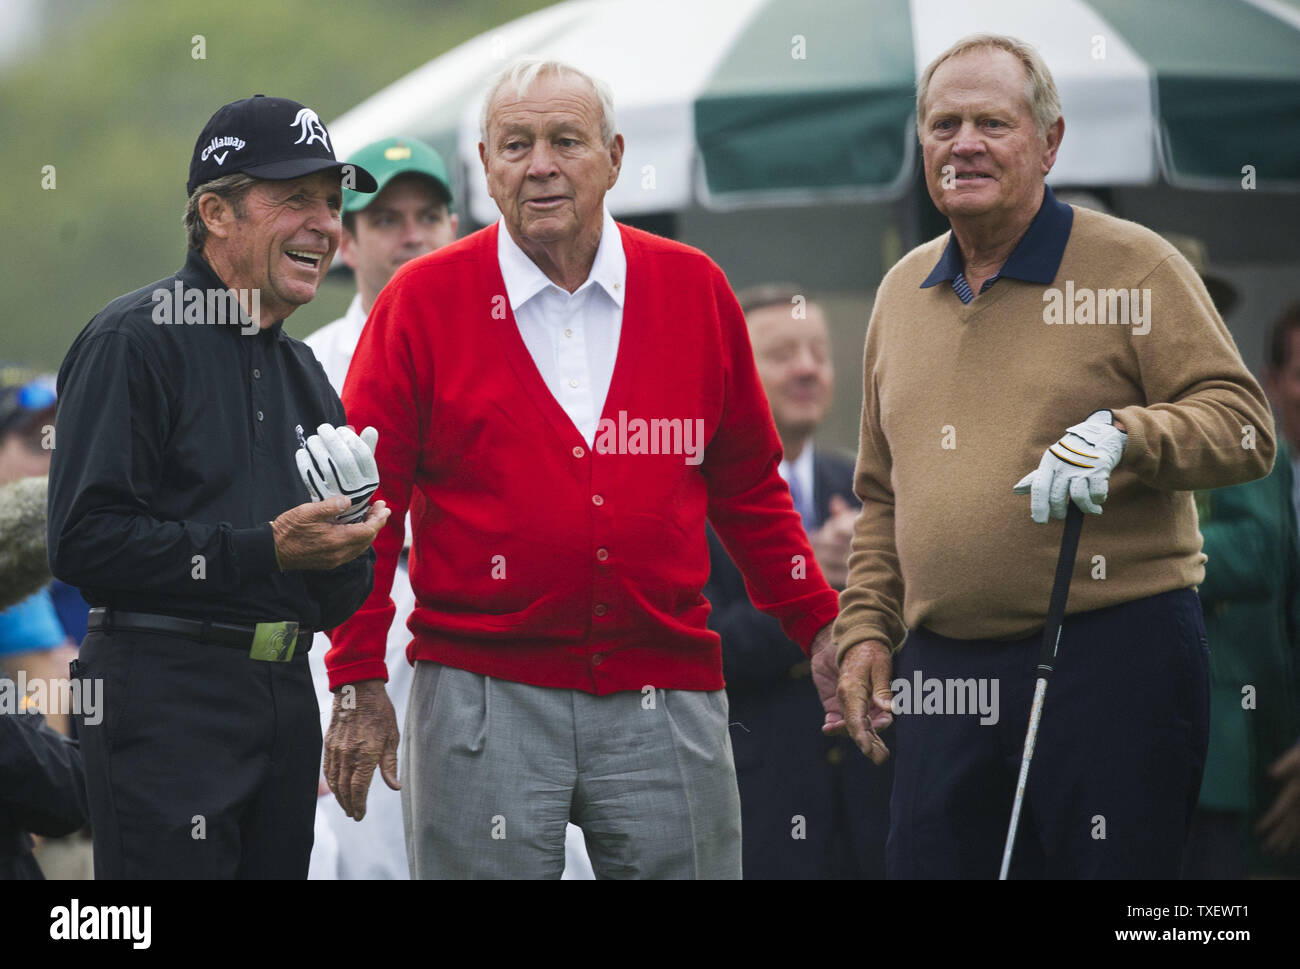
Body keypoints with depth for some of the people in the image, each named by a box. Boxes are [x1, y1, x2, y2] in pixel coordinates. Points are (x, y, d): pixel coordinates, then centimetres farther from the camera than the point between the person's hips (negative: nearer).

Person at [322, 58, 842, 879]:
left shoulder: (695, 290, 8)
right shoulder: (423, 302, 1)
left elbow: (748, 487, 17)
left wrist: (819, 626, 14)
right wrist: (359, 684, -1)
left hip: (664, 696, 2)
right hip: (482, 693, -2)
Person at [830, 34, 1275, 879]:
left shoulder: (1134, 267, -1)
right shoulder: (903, 293, 17)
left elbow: (1245, 426, -8)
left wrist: (1120, 436, -23)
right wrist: (866, 628, 14)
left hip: (1114, 658, -5)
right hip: (944, 677, 5)